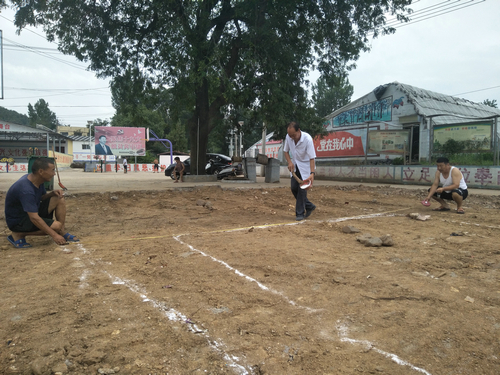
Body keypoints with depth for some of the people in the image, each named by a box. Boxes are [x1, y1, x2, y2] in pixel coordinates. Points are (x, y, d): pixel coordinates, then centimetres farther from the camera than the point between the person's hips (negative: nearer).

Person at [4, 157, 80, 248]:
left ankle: (62, 233, -2)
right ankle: (18, 234, -9)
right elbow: (34, 218, -34)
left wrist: (53, 193, -12)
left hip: (33, 212, 9)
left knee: (59, 199, -6)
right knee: (56, 226, -25)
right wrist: (54, 235, -33)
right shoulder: (26, 190, -32)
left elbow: (42, 197, 13)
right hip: (18, 220, -9)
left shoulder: (37, 179, -4)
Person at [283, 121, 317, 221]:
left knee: (302, 188, -11)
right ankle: (309, 206, 19)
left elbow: (312, 157, -27)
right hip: (296, 165, 6)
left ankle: (300, 213, 1)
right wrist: (290, 162, -11)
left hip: (306, 166, -6)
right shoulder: (288, 137, -12)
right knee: (294, 188, 1)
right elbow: (285, 151, 5)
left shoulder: (307, 139, -27)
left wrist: (312, 173, -35)